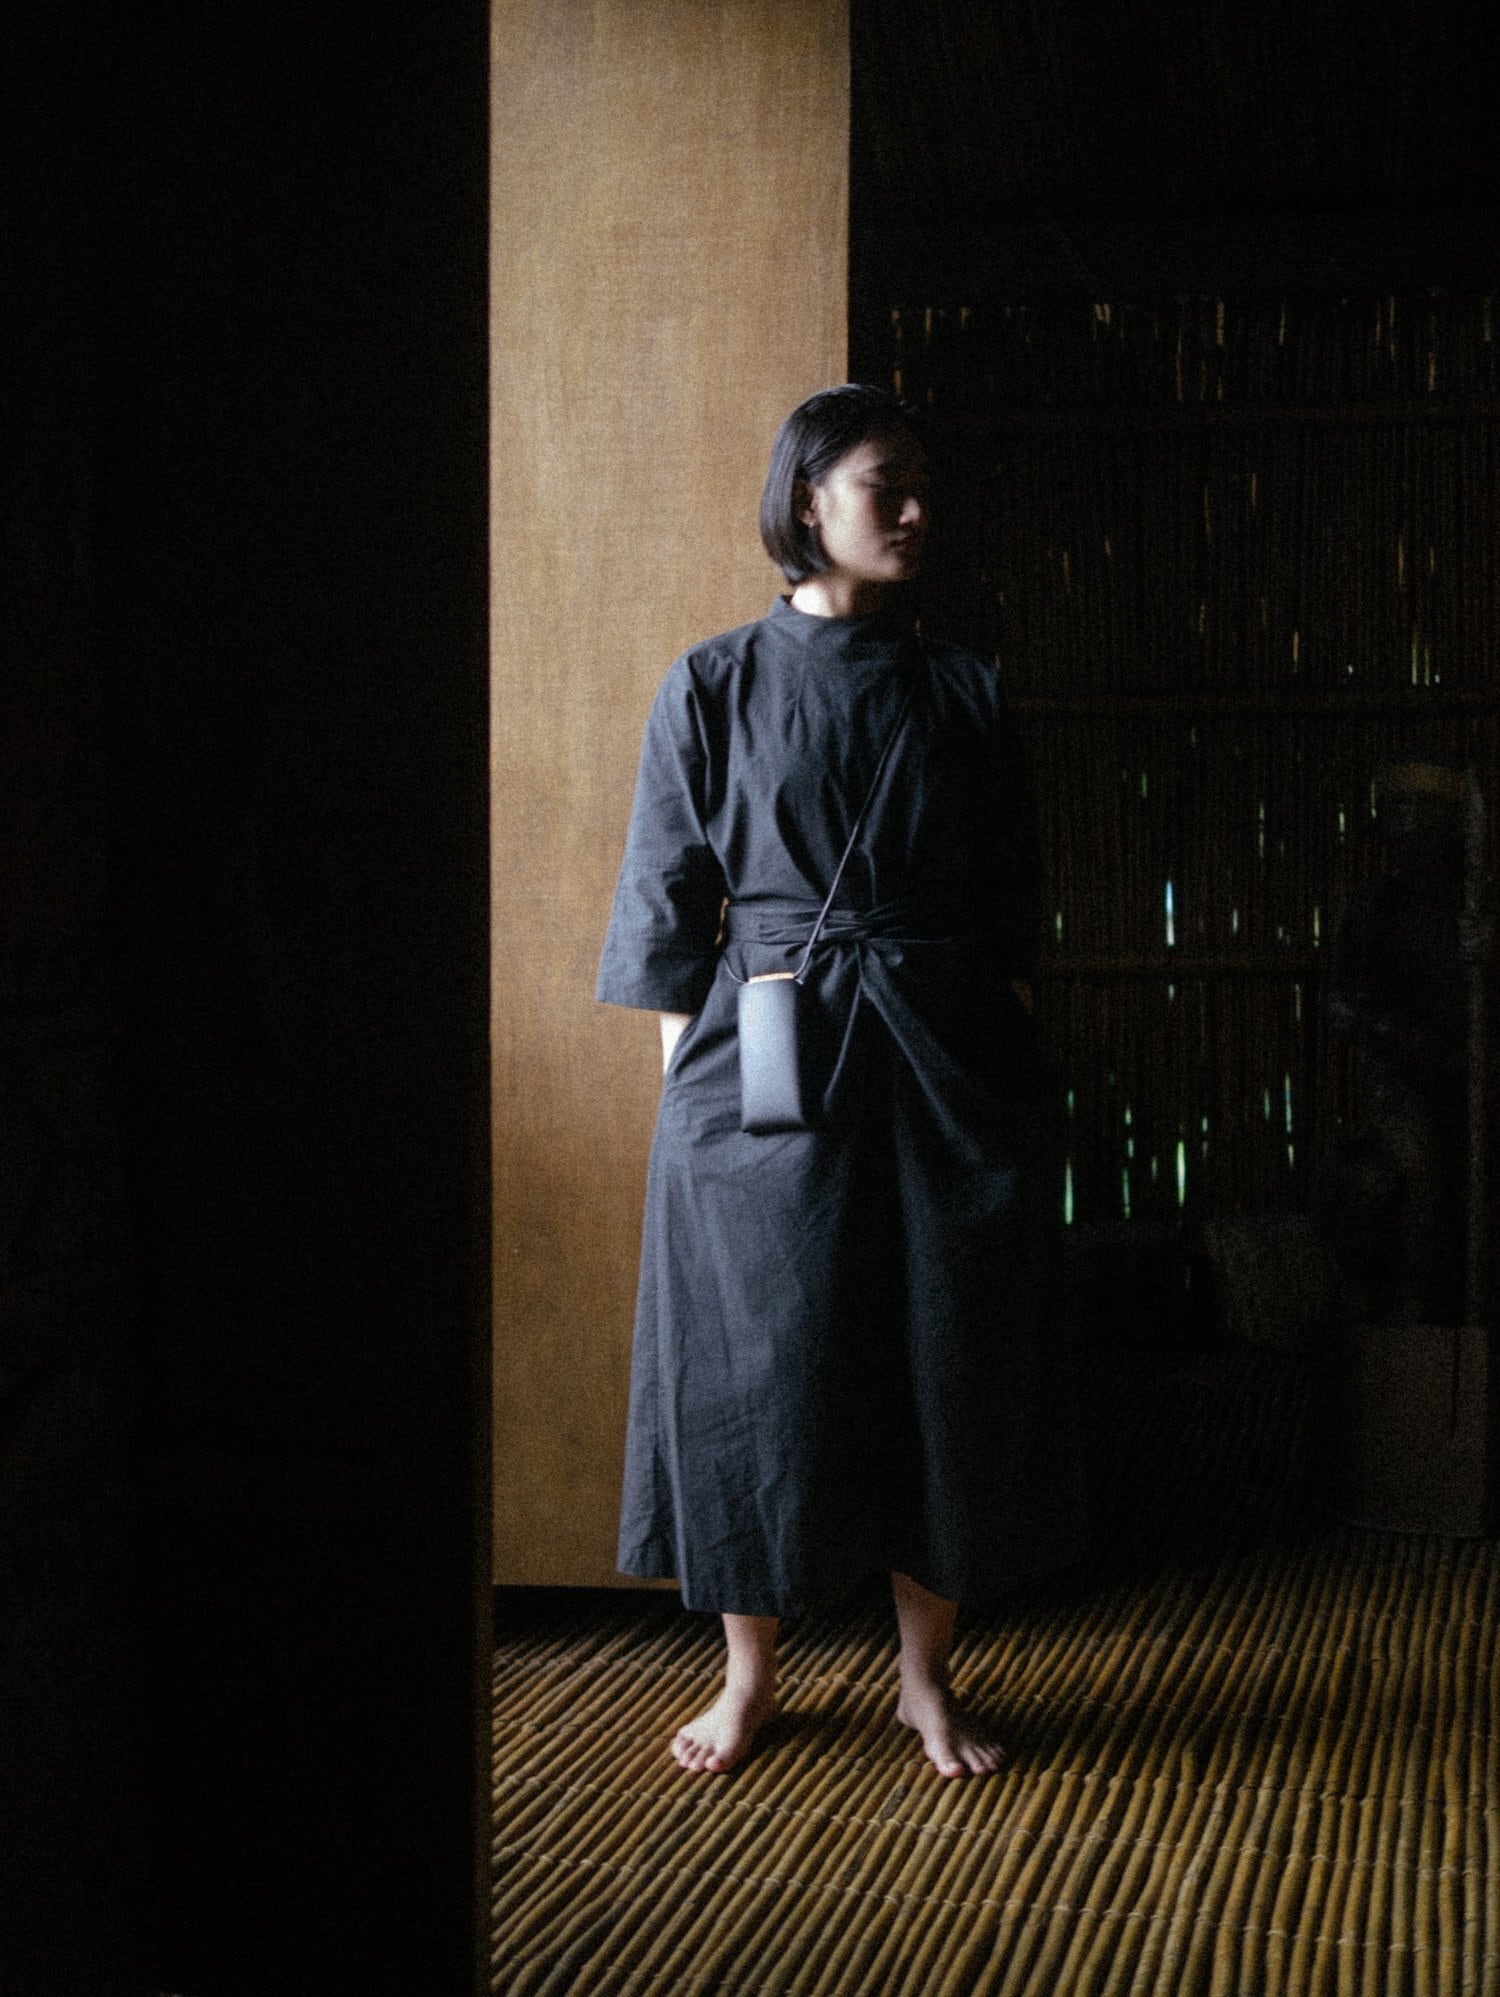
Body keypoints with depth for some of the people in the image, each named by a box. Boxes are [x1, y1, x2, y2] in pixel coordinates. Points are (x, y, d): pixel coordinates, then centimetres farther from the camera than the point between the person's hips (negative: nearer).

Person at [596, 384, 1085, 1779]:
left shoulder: (962, 695, 9)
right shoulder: (713, 689, 3)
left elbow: (1011, 910, 11)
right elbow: (669, 905, 4)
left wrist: (1013, 1072, 4)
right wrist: (686, 1078, -1)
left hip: (948, 1071, 2)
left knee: (949, 1360, 4)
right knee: (758, 1364, 2)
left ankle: (926, 1674, 19)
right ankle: (750, 1670, 19)